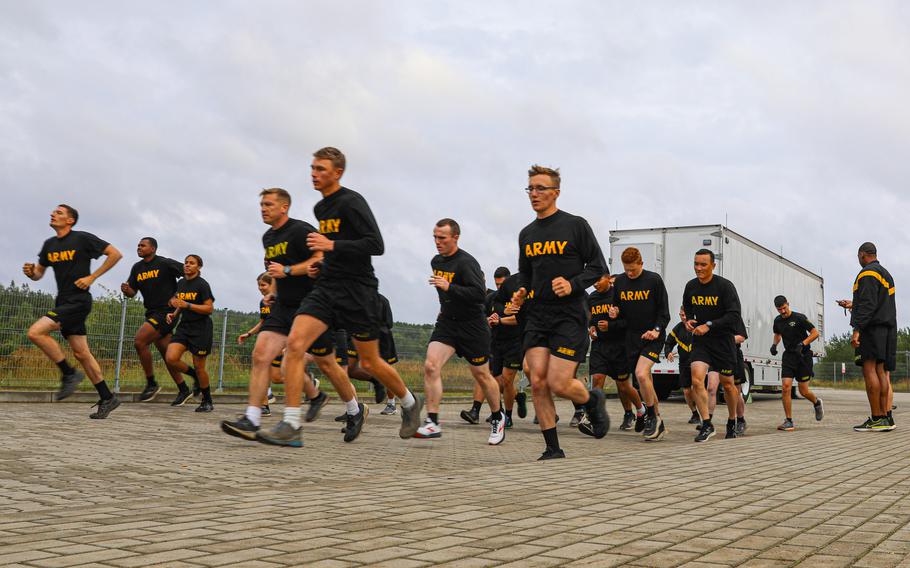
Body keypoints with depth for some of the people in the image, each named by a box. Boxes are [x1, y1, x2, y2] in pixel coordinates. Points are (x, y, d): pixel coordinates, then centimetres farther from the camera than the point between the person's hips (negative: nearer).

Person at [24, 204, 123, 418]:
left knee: (35, 332, -21)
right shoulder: (49, 244, 13)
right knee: (81, 353, 7)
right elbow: (39, 273, 21)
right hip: (63, 302, 8)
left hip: (78, 301, -8)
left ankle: (69, 374, -7)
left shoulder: (82, 239, -7)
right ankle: (107, 398, 13)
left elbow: (115, 254, -8)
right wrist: (30, 272, -4)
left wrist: (92, 277, -11)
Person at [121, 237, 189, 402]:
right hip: (152, 313, 8)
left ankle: (151, 384, -8)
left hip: (166, 312, -8)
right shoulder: (137, 268, 12)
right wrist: (126, 290, -11)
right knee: (166, 354, 9)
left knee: (139, 342, -20)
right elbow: (132, 292, 13)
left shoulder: (165, 264, -8)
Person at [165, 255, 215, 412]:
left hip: (201, 329, -6)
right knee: (170, 358, -14)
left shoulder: (202, 284, -9)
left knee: (198, 367, -1)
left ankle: (207, 402, 17)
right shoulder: (181, 283, 11)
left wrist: (187, 305, -21)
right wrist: (174, 314, 7)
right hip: (184, 327, 6)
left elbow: (209, 308, -15)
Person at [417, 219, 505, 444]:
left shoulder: (466, 262, -17)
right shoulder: (436, 261, 8)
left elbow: (480, 294, -28)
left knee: (482, 376, 6)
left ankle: (498, 418, 30)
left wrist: (449, 287, -32)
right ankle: (432, 423, -14)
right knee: (430, 366, -15)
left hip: (472, 326, -6)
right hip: (446, 322, 6)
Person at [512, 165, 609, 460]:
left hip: (570, 315, -5)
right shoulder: (526, 234, 14)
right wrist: (520, 293, 4)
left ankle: (594, 400, 23)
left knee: (559, 384, -11)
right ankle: (553, 449, 6)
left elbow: (598, 267, -1)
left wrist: (573, 285, -17)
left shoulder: (576, 225, -2)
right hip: (536, 316, 5)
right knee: (538, 382, -5)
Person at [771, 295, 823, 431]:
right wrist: (774, 345, 6)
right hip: (788, 356, 4)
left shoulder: (799, 318, -10)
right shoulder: (778, 321, 7)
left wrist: (802, 344, -21)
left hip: (803, 356, -4)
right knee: (785, 386, -13)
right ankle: (789, 421, -7)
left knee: (803, 391, 1)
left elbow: (815, 333, -9)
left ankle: (817, 403, 37)